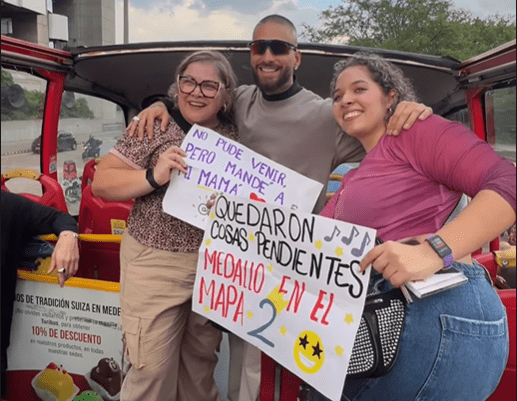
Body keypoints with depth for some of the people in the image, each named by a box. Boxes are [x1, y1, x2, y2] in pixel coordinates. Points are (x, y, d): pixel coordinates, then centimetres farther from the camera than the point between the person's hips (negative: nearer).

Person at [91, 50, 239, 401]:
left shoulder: (233, 136, 6)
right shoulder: (156, 127, -7)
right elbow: (100, 183, -8)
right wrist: (153, 177, -22)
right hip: (155, 265, -4)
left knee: (200, 365, 18)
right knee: (152, 370, 3)